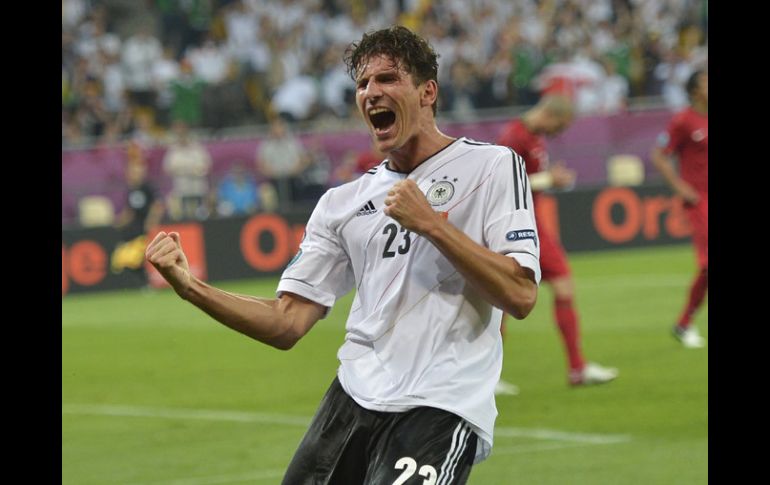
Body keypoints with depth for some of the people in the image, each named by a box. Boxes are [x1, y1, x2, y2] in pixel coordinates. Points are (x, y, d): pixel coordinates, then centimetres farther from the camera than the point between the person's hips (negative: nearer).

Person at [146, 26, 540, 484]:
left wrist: (431, 224, -13)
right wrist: (191, 287, -2)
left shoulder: (491, 166, 2)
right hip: (354, 395, 6)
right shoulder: (343, 202, 16)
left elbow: (520, 296, -9)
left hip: (442, 408, -5)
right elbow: (288, 324, 10)